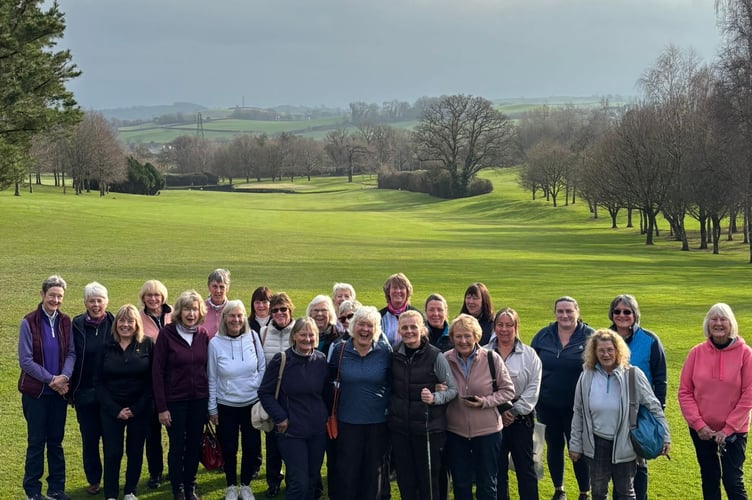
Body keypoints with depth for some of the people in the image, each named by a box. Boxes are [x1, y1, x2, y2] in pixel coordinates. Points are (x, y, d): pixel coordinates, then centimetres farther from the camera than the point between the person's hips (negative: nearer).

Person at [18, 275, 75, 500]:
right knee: (36, 441, 4)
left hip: (59, 391, 4)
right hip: (36, 391, -4)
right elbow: (25, 361, -11)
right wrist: (51, 379, -15)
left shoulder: (65, 321, 1)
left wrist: (64, 376, -16)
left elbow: (71, 353, 2)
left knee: (56, 440, 11)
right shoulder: (29, 322, -11)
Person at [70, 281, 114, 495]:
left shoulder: (115, 324, -2)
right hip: (85, 392, 1)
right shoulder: (77, 325, -2)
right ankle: (93, 480, 21)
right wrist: (70, 390, -3)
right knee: (89, 437, 7)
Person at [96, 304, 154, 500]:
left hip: (140, 409, 0)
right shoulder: (107, 346, 1)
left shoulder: (148, 344, -3)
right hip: (111, 409, 0)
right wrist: (115, 409, -9)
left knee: (135, 452, 8)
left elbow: (153, 379, -4)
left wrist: (136, 409, -10)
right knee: (112, 453, -1)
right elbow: (99, 381, 1)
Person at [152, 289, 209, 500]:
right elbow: (157, 371, -10)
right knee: (177, 447, 5)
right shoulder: (166, 333, -11)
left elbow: (206, 367, 9)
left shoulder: (203, 334, 1)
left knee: (194, 445, 11)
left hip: (199, 399, 3)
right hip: (175, 400, -3)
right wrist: (161, 407, -11)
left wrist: (209, 400, 6)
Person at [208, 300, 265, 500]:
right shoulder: (215, 343, -9)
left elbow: (262, 369, 2)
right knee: (229, 449, 8)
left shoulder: (253, 337, -7)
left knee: (251, 447, 7)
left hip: (252, 403, 1)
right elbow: (212, 378, -1)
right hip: (226, 406, -1)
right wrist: (212, 408, 1)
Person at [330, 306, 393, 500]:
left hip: (378, 422, 0)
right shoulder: (340, 350, -4)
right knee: (347, 471, 6)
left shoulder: (385, 351, -5)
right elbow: (330, 379, 8)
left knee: (373, 472, 13)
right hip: (348, 422, 0)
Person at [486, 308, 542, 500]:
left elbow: (533, 388, -3)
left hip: (521, 418, 0)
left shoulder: (529, 355, 2)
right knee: (497, 468, 8)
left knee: (525, 467, 4)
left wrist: (515, 411, -10)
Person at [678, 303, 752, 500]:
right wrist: (698, 424, -10)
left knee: (733, 481, -4)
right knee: (709, 480, 14)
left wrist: (728, 429, -12)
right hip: (701, 431, 3)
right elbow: (684, 392, -1)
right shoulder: (696, 353, -3)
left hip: (733, 431, -3)